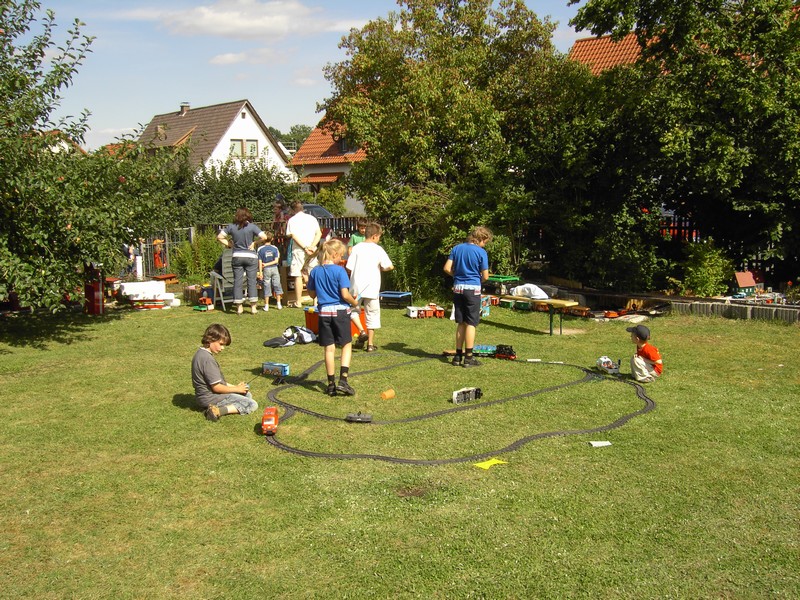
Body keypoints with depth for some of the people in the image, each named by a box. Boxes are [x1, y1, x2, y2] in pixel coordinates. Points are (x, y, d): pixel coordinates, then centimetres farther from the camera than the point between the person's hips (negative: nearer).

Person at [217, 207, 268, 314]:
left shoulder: (231, 227, 1)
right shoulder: (252, 226, -8)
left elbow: (219, 237, 3)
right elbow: (264, 237, -17)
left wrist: (229, 244, 6)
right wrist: (254, 243, -4)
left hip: (236, 256, 2)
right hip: (250, 257, -2)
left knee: (237, 281, 7)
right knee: (252, 281, 3)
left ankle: (239, 307, 7)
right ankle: (253, 307, 2)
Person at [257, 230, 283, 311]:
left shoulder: (260, 249, -5)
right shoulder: (275, 248, -1)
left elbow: (260, 262, -6)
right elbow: (276, 261, -6)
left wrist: (260, 272, -3)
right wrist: (267, 264, -2)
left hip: (266, 270, -1)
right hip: (274, 268, 1)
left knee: (266, 287, 4)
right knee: (277, 285, 10)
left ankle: (266, 305, 4)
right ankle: (278, 304, 12)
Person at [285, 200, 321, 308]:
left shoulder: (292, 220, 2)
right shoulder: (312, 218, 12)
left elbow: (293, 236, -10)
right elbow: (319, 233, 1)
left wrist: (305, 248, -14)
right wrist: (312, 246, -9)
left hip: (299, 250, -3)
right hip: (312, 251, 3)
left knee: (298, 276, 0)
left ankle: (298, 302, 0)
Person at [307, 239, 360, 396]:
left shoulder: (315, 271, 2)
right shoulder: (340, 270, -12)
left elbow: (312, 294, 8)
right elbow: (345, 295, -15)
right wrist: (354, 303, 2)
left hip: (324, 312, 4)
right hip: (340, 311, -4)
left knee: (329, 348, 9)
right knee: (346, 345, 9)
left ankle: (331, 384, 13)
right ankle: (343, 380, -4)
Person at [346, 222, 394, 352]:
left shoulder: (356, 248, -2)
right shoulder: (378, 249, -4)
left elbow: (349, 268, -6)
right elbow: (390, 266, -7)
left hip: (357, 286, 0)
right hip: (372, 287, 0)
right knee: (372, 314, 11)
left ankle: (362, 331, 0)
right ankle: (370, 344, 14)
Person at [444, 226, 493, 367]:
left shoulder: (457, 248, 6)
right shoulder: (481, 252, -8)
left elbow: (447, 268, 1)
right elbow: (485, 276, -6)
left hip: (457, 288, 5)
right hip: (473, 289, -5)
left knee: (461, 323, 13)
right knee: (470, 324, 0)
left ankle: (458, 356, 16)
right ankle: (468, 357, 2)